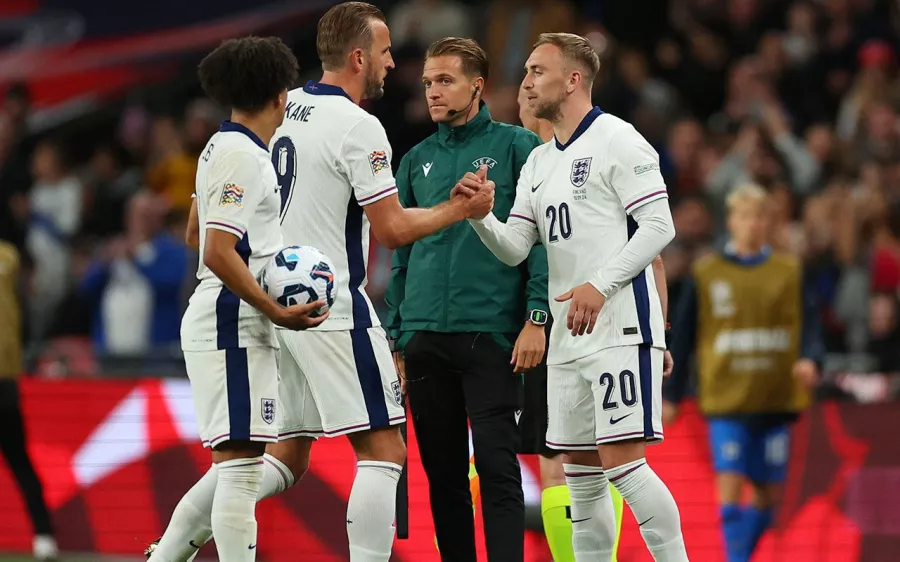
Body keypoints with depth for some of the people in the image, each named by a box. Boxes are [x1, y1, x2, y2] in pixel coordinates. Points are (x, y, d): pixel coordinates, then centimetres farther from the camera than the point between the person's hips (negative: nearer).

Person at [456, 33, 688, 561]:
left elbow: (659, 225, -13)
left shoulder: (617, 140, -7)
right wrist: (483, 215, -6)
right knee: (581, 472, 8)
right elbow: (514, 249, 15)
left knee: (621, 459, -15)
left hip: (621, 324, -8)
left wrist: (599, 286, -21)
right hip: (569, 336, 8)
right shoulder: (538, 162, 18)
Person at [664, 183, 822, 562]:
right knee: (730, 482, -15)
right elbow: (683, 338, 7)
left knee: (768, 490, 7)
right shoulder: (706, 274, 3)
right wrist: (671, 395, 7)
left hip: (776, 399, 2)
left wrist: (809, 359, -18)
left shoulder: (788, 272, 7)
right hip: (727, 400, -2)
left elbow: (808, 324, 3)